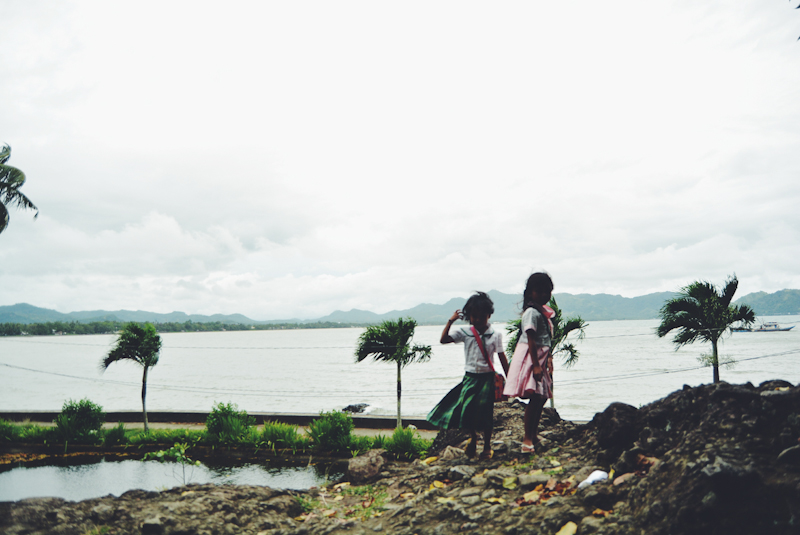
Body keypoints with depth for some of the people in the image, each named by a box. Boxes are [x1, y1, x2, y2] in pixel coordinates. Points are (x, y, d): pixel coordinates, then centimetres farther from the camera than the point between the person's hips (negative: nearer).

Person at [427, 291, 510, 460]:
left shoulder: (495, 335, 0)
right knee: (466, 409, -7)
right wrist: (450, 321, -12)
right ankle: (473, 437, 22)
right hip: (470, 376, 1)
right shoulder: (465, 333, 0)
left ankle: (487, 446, 18)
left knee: (485, 412, 1)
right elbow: (444, 339, -8)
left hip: (487, 378, -1)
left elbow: (502, 358, 4)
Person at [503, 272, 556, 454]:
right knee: (535, 398, -13)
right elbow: (531, 340, -21)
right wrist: (536, 364, -25)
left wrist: (548, 358, 24)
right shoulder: (532, 312, -16)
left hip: (541, 357, 10)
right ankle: (527, 440, -9)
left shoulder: (543, 311, 14)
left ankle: (534, 435, 25)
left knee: (542, 398, 13)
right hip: (530, 357, -10)